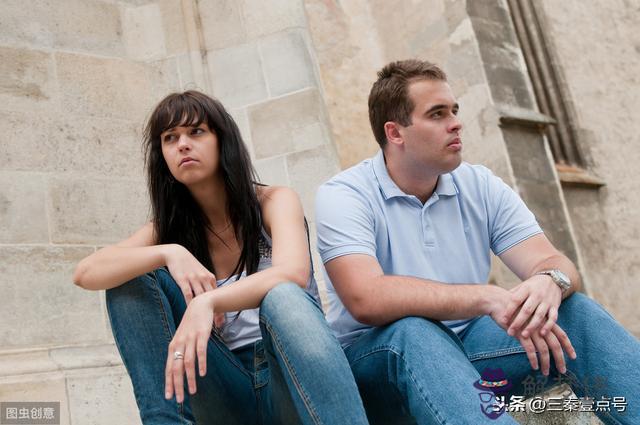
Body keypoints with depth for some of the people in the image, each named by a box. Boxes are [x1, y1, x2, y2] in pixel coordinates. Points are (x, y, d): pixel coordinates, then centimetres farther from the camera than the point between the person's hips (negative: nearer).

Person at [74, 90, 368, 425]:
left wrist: (207, 302, -41)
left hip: (293, 378, -3)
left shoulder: (274, 201, -3)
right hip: (228, 389, 3)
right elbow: (85, 273, -9)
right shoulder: (169, 227, 6)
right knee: (131, 277, -10)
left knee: (282, 297, -37)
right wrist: (167, 253, -26)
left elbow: (292, 274, -25)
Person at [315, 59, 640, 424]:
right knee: (411, 330, -36)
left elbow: (555, 262, -4)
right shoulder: (343, 196, -11)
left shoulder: (482, 187, 4)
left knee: (573, 309, -17)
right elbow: (366, 300, -27)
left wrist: (550, 281, -30)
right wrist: (488, 298, -34)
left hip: (470, 344, 5)